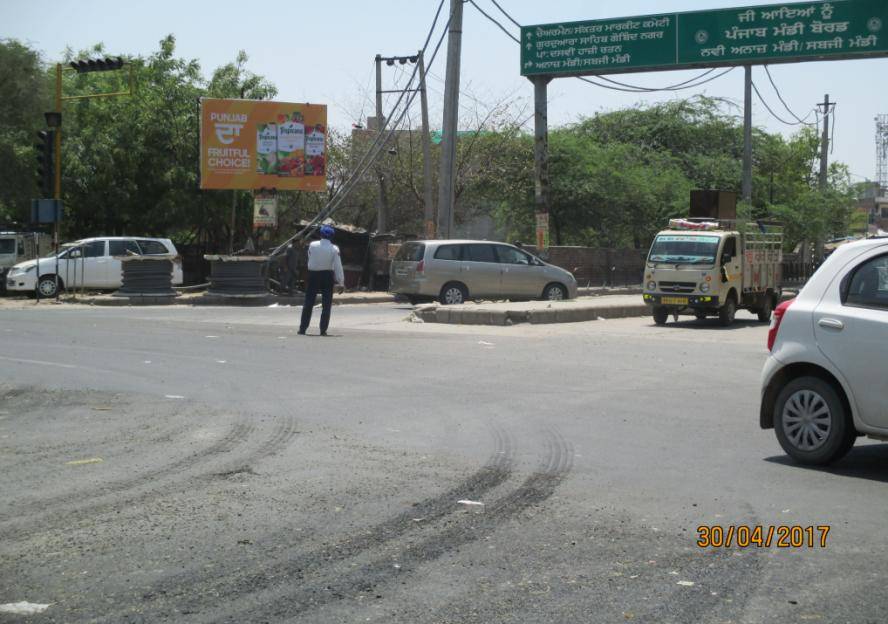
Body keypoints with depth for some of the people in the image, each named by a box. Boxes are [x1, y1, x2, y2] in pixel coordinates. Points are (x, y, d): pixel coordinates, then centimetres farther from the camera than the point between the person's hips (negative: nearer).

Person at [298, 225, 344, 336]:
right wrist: (341, 282, -7)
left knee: (308, 303, 8)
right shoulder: (334, 249, -10)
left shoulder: (312, 245, -6)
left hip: (313, 274, 1)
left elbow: (309, 258, 5)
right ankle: (323, 330, 3)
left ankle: (302, 328, 8)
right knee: (326, 304, 6)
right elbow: (338, 266, -10)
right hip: (327, 276, -1)